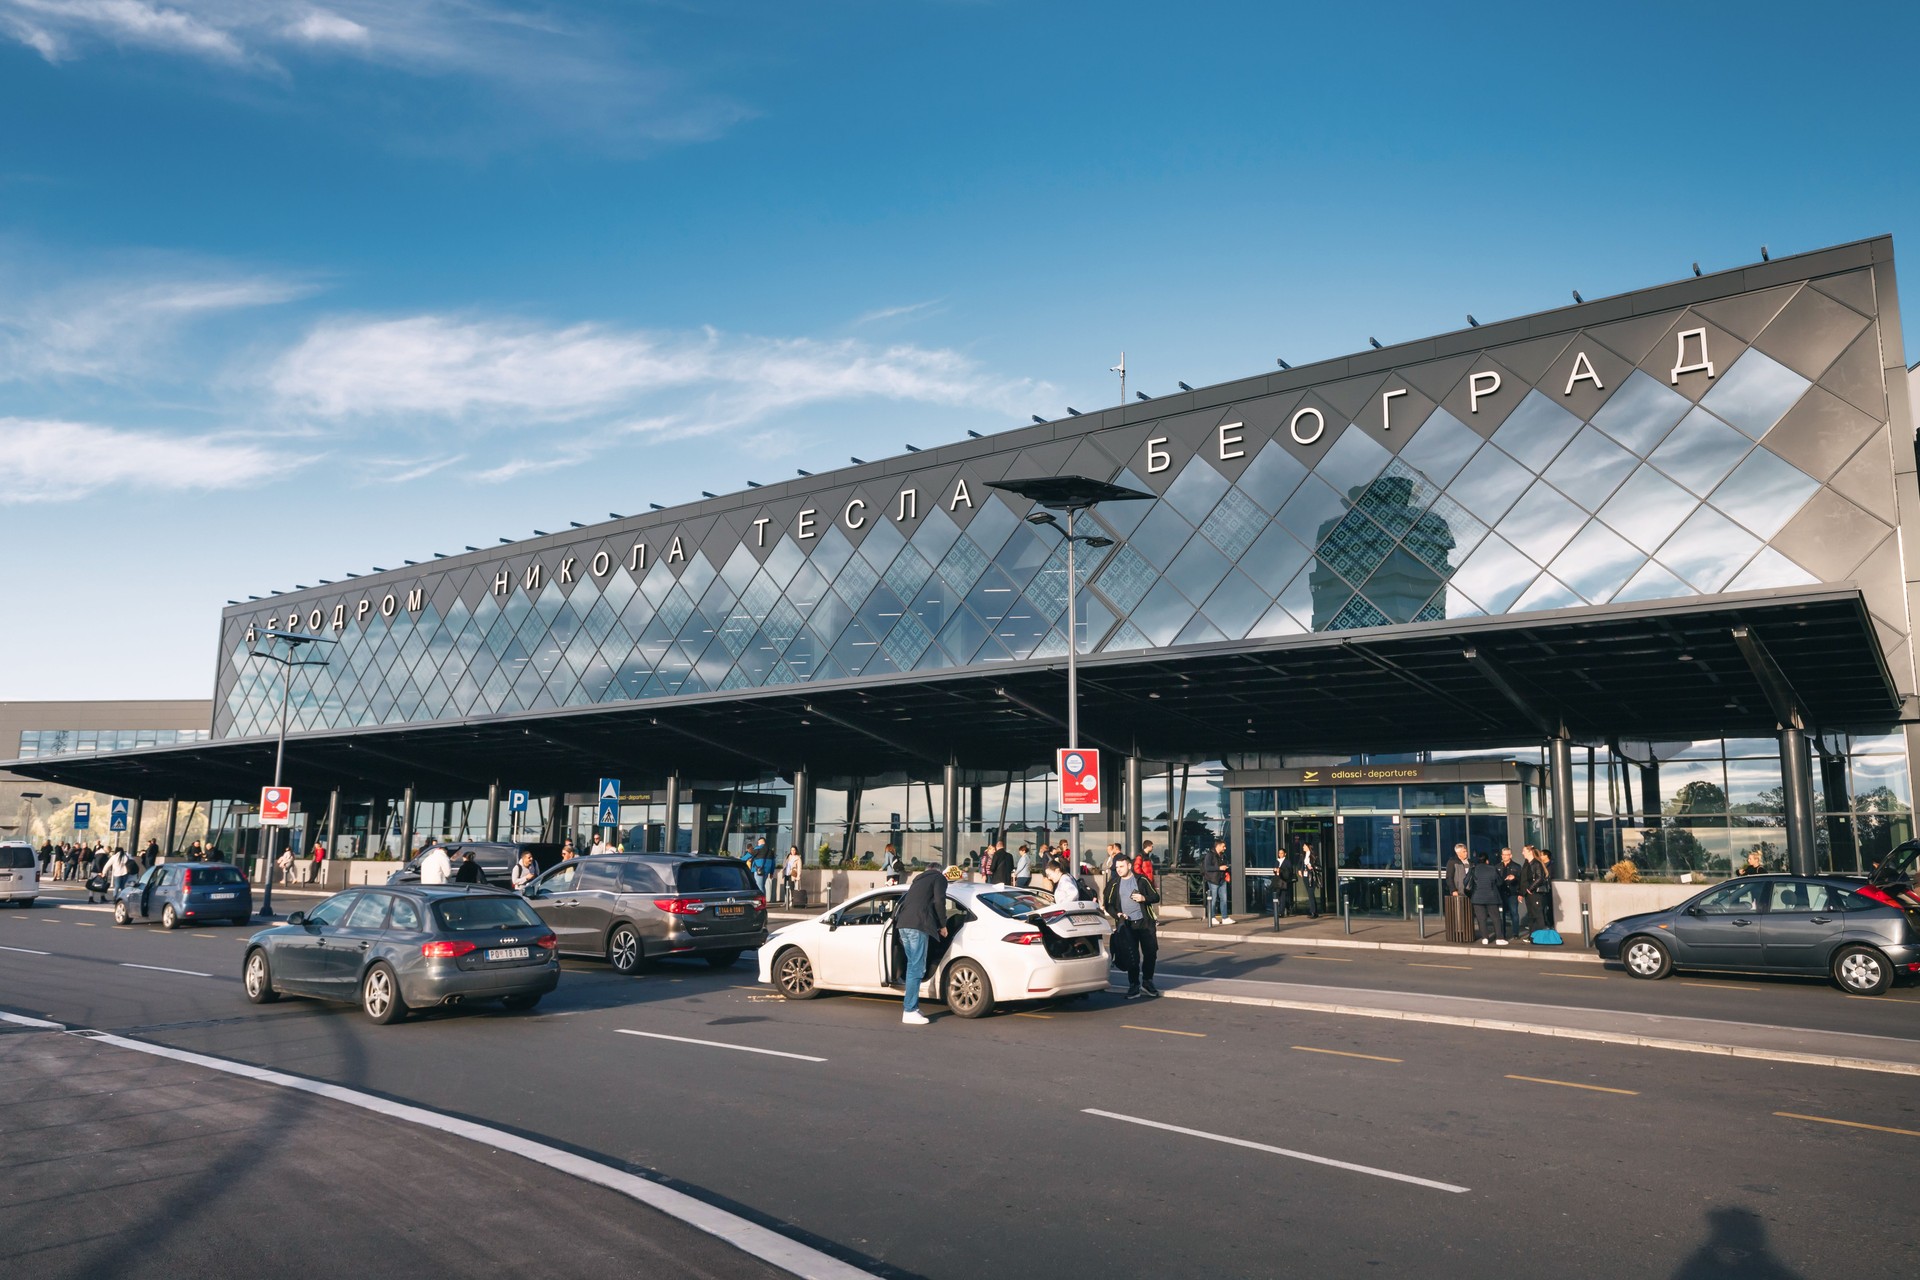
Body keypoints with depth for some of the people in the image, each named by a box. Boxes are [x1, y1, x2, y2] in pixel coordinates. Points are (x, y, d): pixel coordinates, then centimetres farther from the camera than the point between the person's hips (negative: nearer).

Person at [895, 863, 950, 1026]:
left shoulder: (920, 879, 31)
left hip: (903, 924, 8)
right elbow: (939, 902, -4)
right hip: (918, 926, -8)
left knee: (913, 966, 16)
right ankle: (909, 1011, -10)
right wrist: (943, 925, 5)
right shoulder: (939, 878, 9)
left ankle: (910, 1006, 18)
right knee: (917, 969, -8)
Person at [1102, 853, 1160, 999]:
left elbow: (1156, 897, 6)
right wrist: (1116, 914, -9)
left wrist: (1144, 898, -13)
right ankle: (1134, 985, 11)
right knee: (1131, 956, -1)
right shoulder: (1113, 884, 6)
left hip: (1144, 922, 0)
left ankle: (1147, 981, 22)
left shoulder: (1142, 880, 4)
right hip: (1126, 925, 0)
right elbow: (1108, 904, 8)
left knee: (1150, 952, 3)